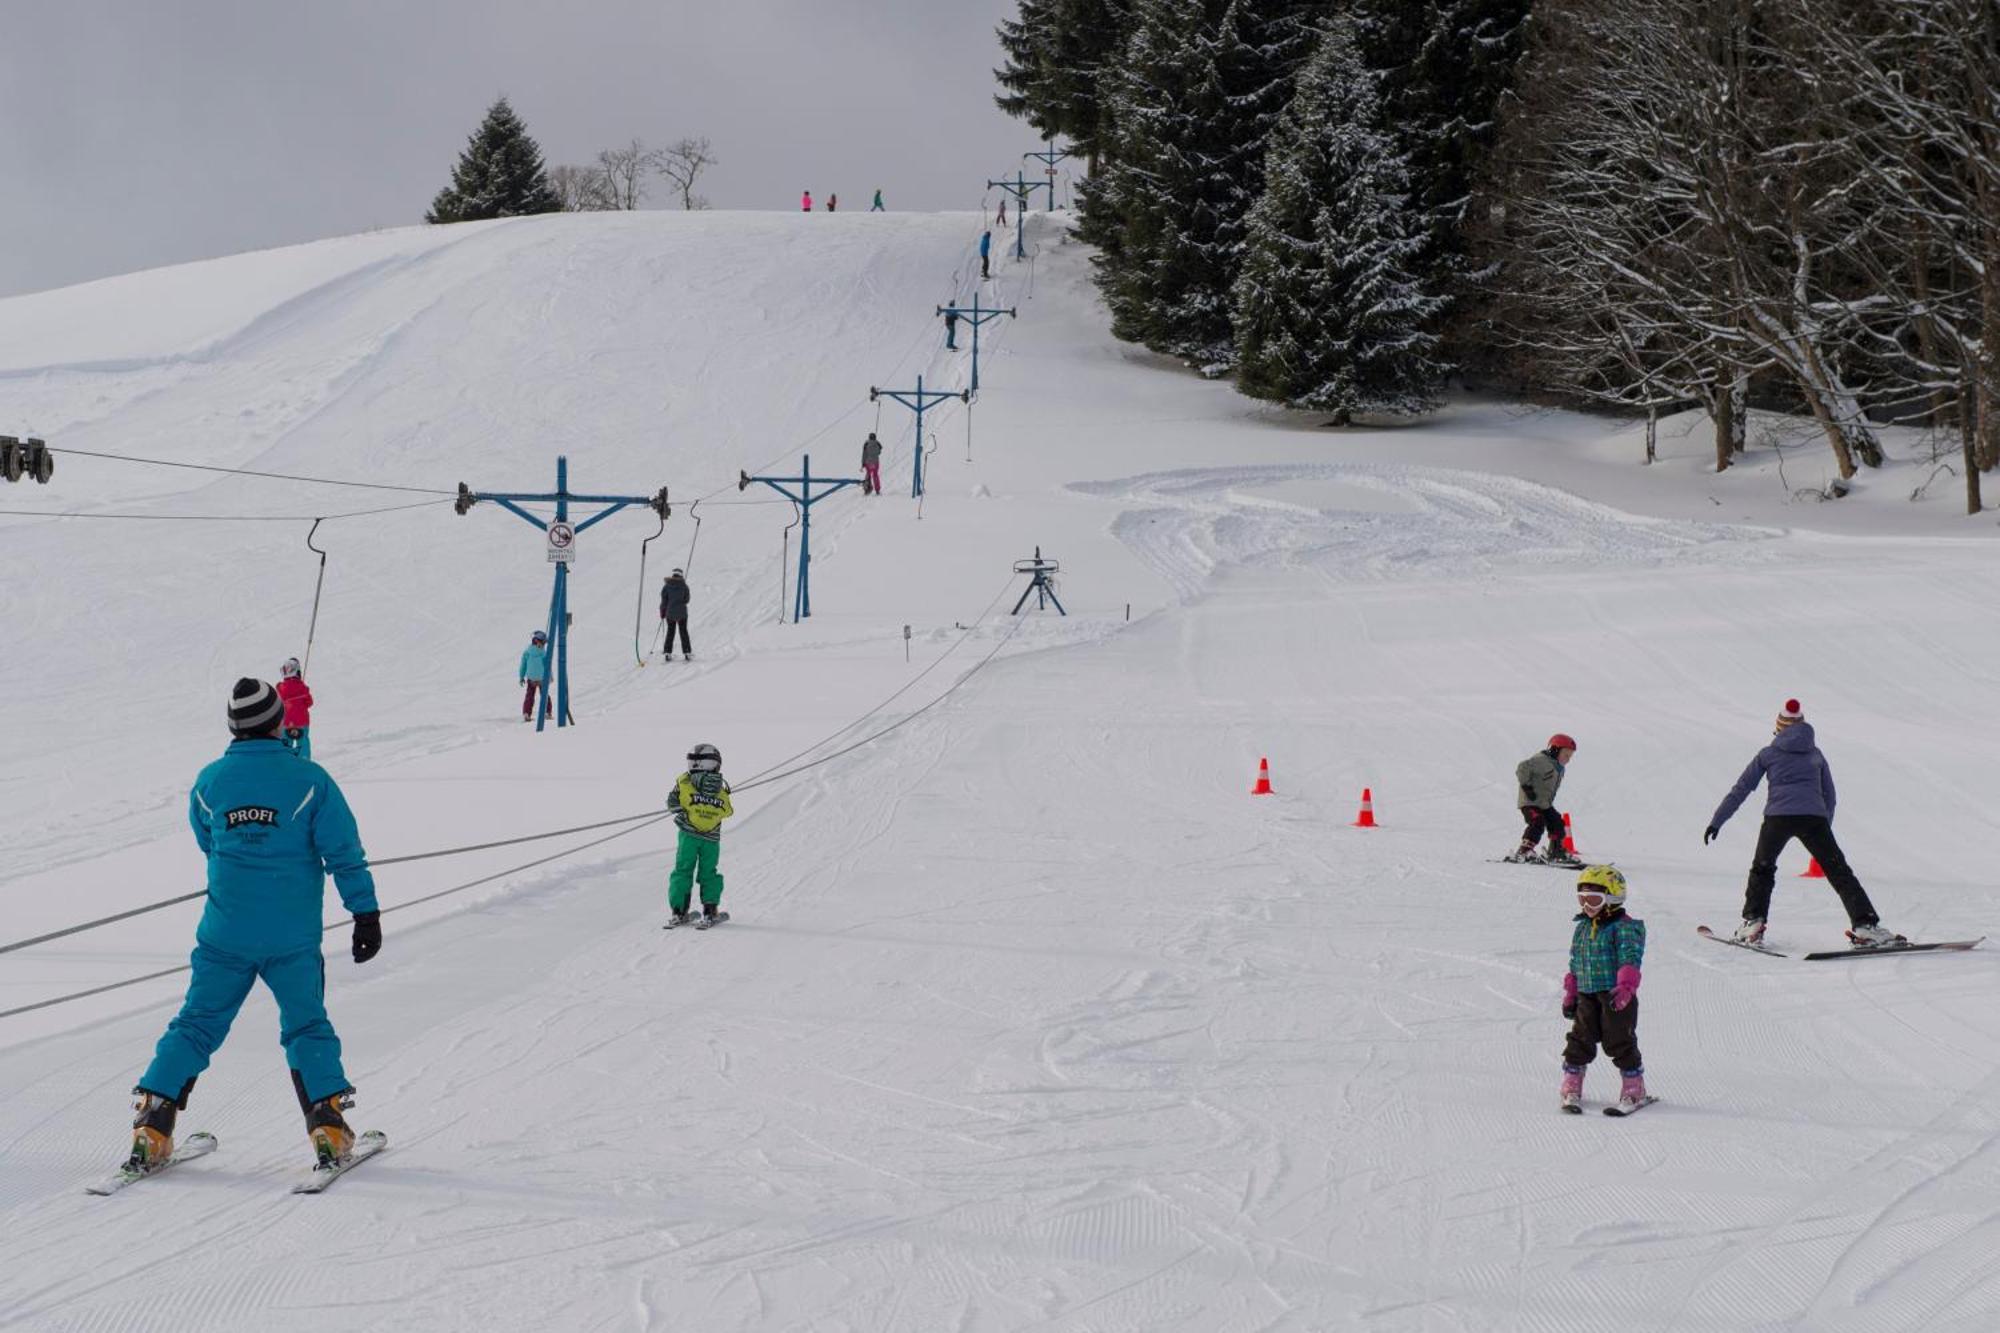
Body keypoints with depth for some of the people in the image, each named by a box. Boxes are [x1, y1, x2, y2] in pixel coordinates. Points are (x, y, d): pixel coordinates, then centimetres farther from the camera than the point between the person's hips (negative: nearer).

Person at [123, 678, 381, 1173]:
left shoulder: (209, 781, 0)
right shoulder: (308, 778, -8)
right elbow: (344, 853, -7)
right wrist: (366, 913, -2)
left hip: (225, 932, 2)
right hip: (293, 936, -2)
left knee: (197, 1025, 10)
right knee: (307, 1027, 12)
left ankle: (151, 1130, 3)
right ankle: (328, 1127, 3)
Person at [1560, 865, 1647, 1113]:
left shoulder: (1625, 927, -8)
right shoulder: (1582, 928, 14)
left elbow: (1630, 959, -19)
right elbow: (1574, 963, 21)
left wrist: (1625, 986, -32)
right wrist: (1570, 994, 20)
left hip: (1615, 996, -6)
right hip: (1587, 995, 6)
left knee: (1619, 1041, -1)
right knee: (1580, 1040, 3)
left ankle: (1633, 1090, 11)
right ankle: (1571, 1088, 12)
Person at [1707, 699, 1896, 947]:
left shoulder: (1768, 754, 18)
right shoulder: (1815, 754, 23)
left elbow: (1740, 790, 16)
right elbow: (1829, 796, 25)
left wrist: (1716, 822, 18)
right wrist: (1826, 828, 35)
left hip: (1778, 816, -1)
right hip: (1814, 817, 1)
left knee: (1762, 869, 21)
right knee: (1838, 871, 3)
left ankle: (1753, 922, 11)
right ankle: (1865, 925, -8)